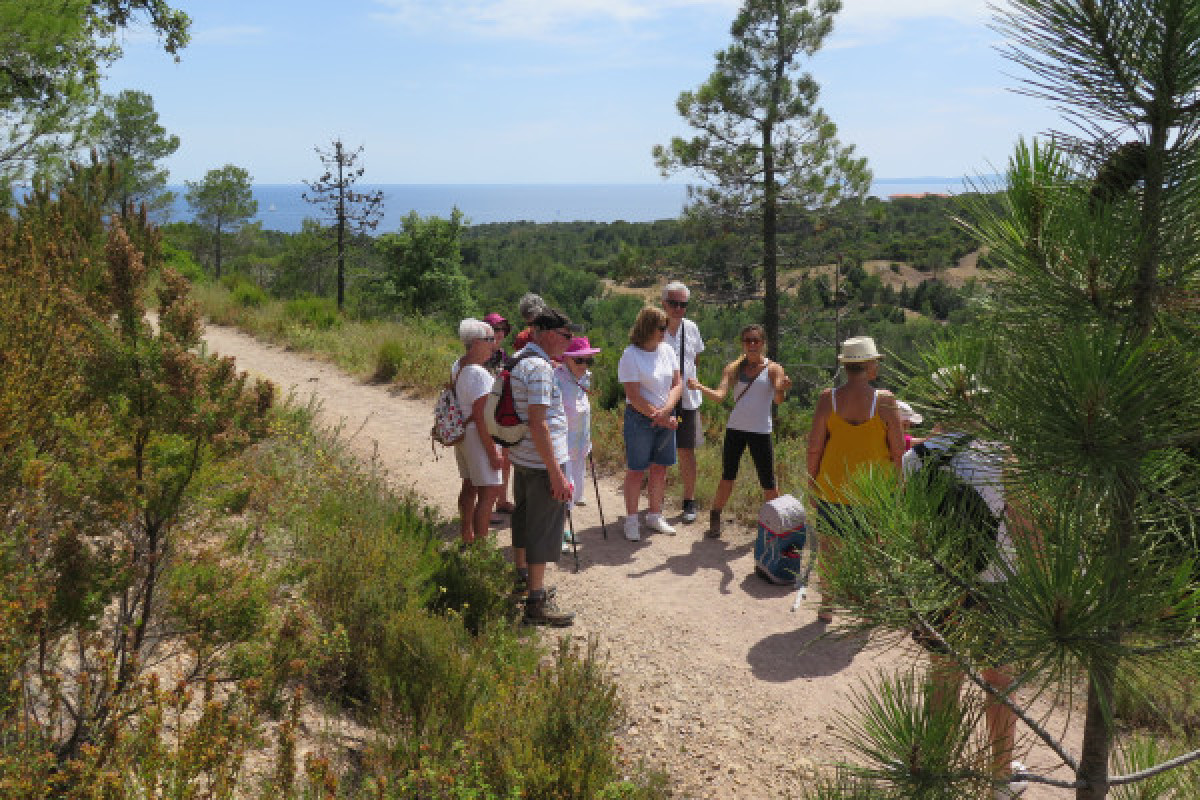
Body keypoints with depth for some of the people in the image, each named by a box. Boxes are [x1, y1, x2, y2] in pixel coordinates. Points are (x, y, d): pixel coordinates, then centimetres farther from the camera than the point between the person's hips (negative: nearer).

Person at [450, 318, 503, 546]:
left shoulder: (457, 366, 7)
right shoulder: (479, 374, -22)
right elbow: (481, 418, -23)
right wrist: (493, 453, -19)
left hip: (461, 432, 10)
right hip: (479, 438, -10)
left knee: (469, 486, 20)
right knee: (488, 492, -6)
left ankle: (466, 535, 32)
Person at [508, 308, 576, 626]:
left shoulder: (520, 360, 11)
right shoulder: (540, 367, -21)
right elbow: (538, 424, -25)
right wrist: (556, 473, -24)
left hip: (522, 458, 10)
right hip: (542, 462, -10)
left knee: (524, 517, 24)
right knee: (544, 528, -3)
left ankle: (521, 576, 42)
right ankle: (536, 602, 3)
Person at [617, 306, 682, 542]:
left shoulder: (667, 350, 6)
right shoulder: (630, 355, -12)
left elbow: (677, 384, 2)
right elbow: (633, 396, -15)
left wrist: (666, 410, -14)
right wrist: (658, 416, -13)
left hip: (666, 418, 6)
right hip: (640, 418, -6)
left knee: (660, 468, 12)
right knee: (636, 470, 1)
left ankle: (655, 516, 27)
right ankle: (631, 521, 13)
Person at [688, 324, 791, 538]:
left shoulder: (773, 369, -1)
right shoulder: (734, 368, 5)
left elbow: (778, 399, -16)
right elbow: (720, 395, -6)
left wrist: (782, 390, -40)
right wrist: (699, 387, -24)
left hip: (761, 432, -2)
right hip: (735, 429, 2)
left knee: (768, 484, 1)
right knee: (727, 478, 5)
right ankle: (714, 520, 17)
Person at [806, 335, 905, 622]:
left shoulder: (828, 399, -8)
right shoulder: (885, 400, -11)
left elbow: (814, 447, -6)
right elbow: (898, 450, -7)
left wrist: (812, 481, 7)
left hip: (831, 487, 1)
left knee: (829, 545, 13)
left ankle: (827, 604, 20)